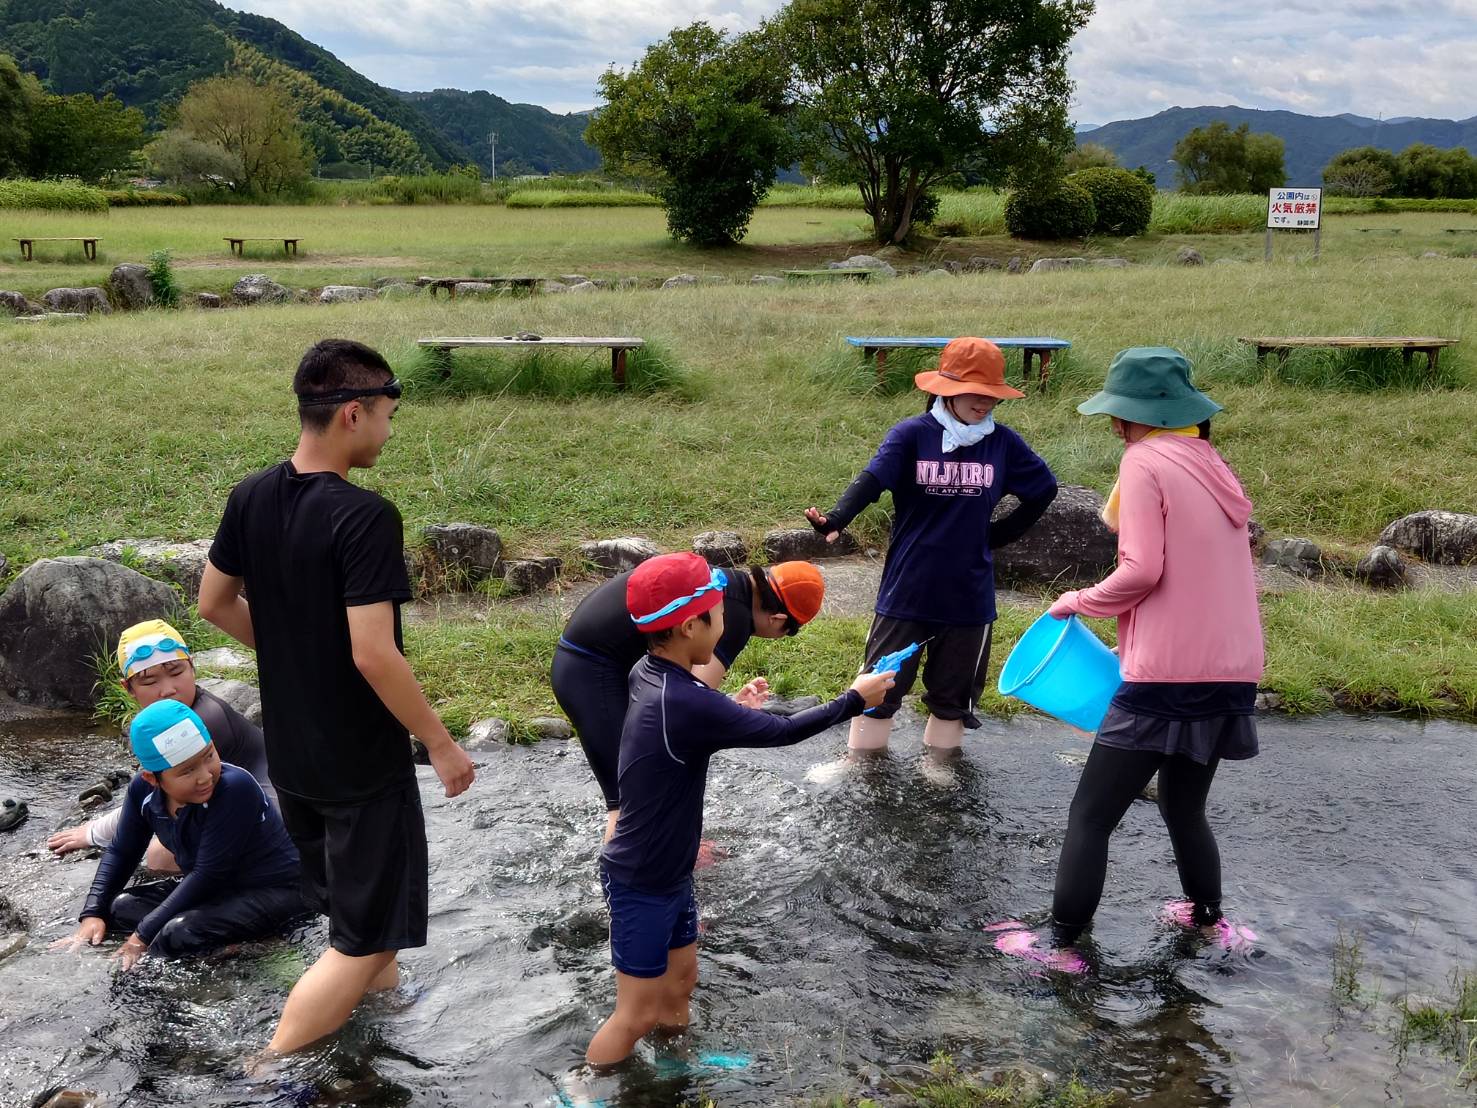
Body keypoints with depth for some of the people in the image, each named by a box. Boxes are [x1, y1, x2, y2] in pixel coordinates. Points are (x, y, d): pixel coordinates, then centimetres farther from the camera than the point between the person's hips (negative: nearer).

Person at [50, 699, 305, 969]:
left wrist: (143, 935, -24)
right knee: (119, 907, -4)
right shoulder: (143, 789, -9)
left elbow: (209, 874, -28)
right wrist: (93, 915, -6)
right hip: (209, 887, 8)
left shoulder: (234, 788, -31)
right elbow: (120, 852, 7)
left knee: (178, 934, -30)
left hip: (275, 891, -8)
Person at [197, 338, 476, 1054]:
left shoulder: (251, 498, -2)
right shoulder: (365, 517, -25)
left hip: (288, 751, 8)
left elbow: (214, 603, 10)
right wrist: (442, 744, -15)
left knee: (345, 901, 28)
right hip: (361, 761, -8)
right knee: (369, 936, 5)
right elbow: (373, 654, -27)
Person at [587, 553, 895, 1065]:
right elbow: (779, 732, -19)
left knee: (679, 989, 21)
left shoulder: (649, 674, -3)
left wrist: (735, 712, 22)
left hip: (666, 872, 9)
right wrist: (854, 699, -7)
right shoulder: (686, 704, -31)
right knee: (636, 1014, 4)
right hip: (643, 884, -9)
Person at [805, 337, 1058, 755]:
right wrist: (834, 520, -43)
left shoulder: (1003, 442, -1)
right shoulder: (911, 435, -10)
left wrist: (997, 535, 5)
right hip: (906, 592, -2)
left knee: (954, 694, 16)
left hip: (969, 595, 3)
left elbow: (1044, 490, 12)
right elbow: (871, 481, -24)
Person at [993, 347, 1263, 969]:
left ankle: (1062, 942, 5)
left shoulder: (1146, 461, -7)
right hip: (1229, 672, 8)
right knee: (1184, 808, 26)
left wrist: (1078, 603, -3)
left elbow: (1141, 570, -14)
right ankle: (1209, 920, 37)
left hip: (1168, 674, -8)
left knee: (1091, 816, 0)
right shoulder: (1211, 465, 17)